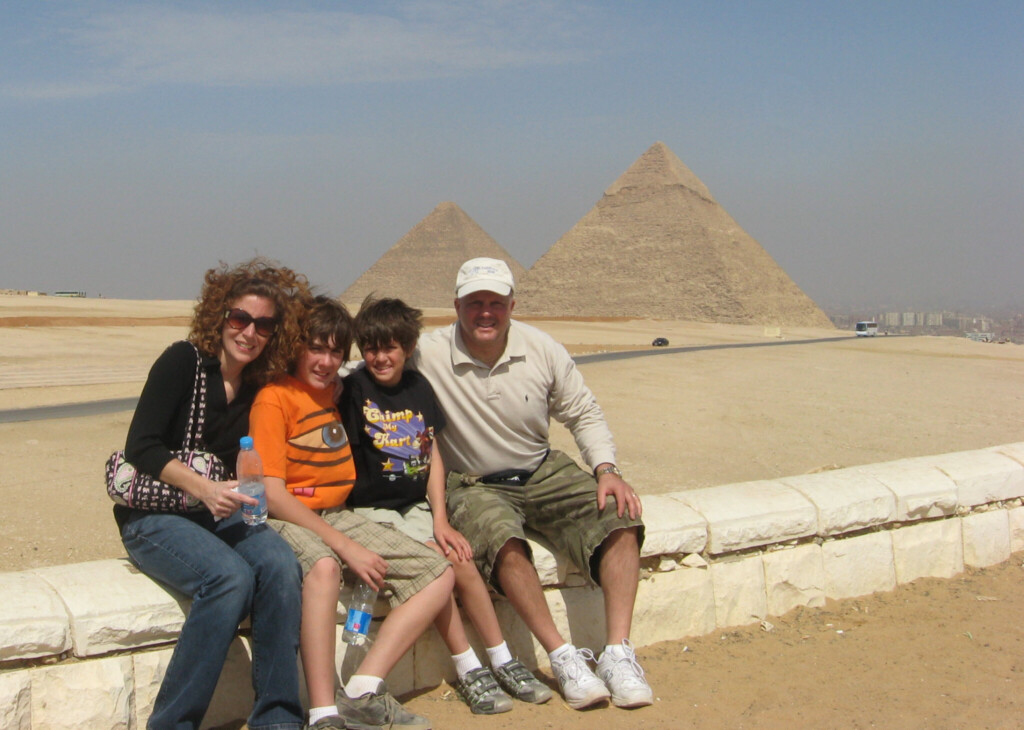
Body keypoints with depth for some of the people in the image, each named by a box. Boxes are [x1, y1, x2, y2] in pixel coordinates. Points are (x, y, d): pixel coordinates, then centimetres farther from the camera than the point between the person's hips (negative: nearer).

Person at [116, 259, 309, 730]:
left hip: (219, 513, 5)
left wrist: (246, 492, -5)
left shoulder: (258, 385, 8)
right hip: (153, 518, -5)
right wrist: (206, 489, -27)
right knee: (230, 576, -33)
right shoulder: (184, 361, -8)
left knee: (281, 566, -26)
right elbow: (140, 448, -15)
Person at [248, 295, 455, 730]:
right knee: (323, 565, -42)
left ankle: (363, 692, -16)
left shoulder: (334, 391, 13)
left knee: (439, 574, -5)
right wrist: (345, 546, -22)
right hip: (288, 520, -8)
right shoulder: (274, 399, -10)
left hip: (338, 516, 8)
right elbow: (273, 496, -17)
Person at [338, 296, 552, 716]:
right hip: (371, 510, -4)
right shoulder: (353, 390, -6)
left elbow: (433, 457, 8)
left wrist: (440, 520, -2)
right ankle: (468, 670, -12)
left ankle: (503, 662, 0)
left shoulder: (418, 387, 8)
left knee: (463, 562, -15)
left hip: (417, 507, 4)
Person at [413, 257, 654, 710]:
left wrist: (607, 470, -7)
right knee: (503, 540, -36)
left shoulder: (542, 350, -3)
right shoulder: (428, 355, -14)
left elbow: (584, 413, 7)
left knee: (620, 518, -19)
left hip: (544, 473, 4)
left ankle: (617, 653, -17)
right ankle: (562, 657, -23)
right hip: (474, 486, -4)